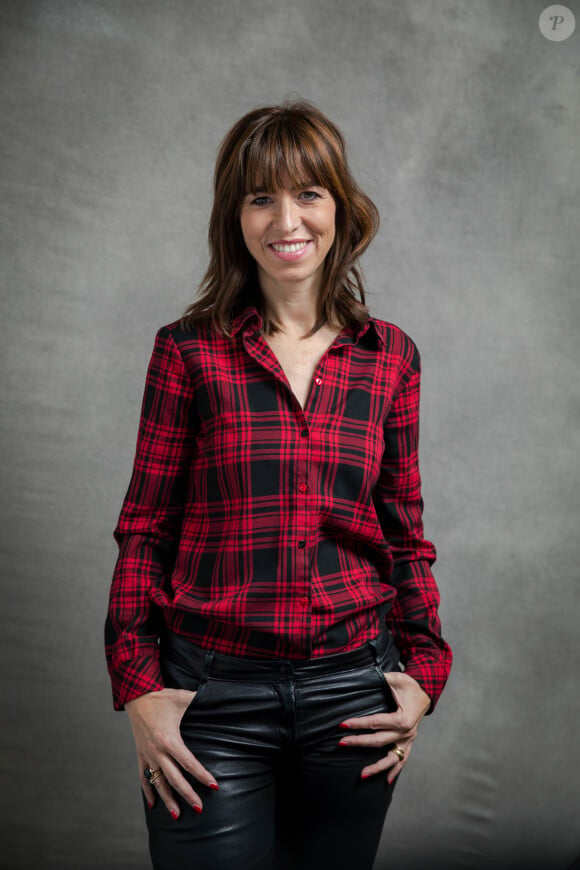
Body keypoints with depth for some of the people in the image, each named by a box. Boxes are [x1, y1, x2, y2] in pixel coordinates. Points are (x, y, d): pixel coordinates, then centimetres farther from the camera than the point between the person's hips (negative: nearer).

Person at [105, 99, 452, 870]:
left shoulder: (390, 355, 5)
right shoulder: (189, 350, -1)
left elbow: (405, 532, 10)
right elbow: (144, 530, 0)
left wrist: (423, 671, 3)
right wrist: (138, 688, -5)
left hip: (352, 688, 2)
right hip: (214, 691, -2)